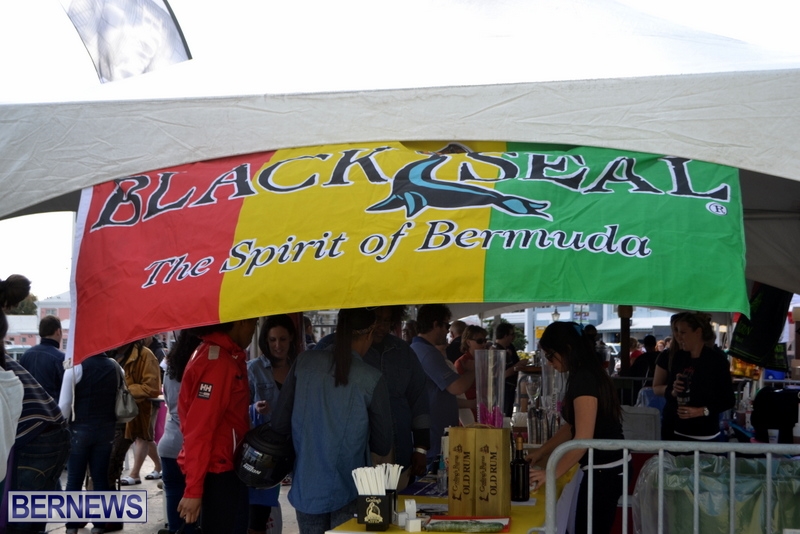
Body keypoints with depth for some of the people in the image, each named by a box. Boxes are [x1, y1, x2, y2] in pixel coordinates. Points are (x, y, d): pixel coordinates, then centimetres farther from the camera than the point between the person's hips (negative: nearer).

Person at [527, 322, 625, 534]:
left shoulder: (583, 379, -19)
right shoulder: (586, 375, 12)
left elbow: (583, 439, -23)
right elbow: (573, 426, 20)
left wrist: (551, 473, -19)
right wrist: (542, 451, 19)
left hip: (604, 471, -10)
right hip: (606, 468, 10)